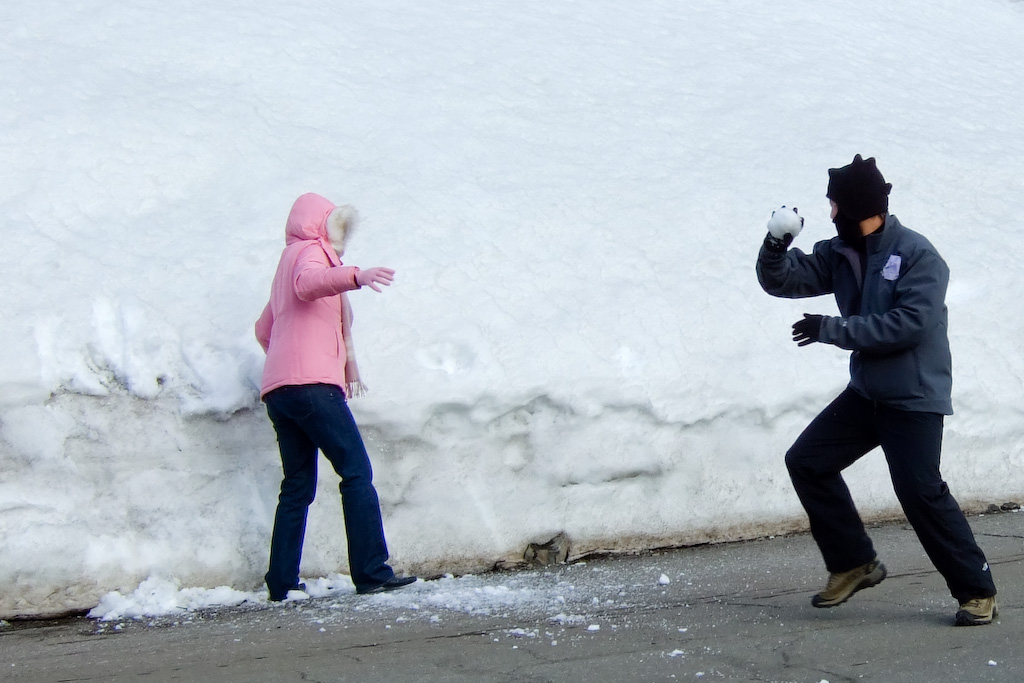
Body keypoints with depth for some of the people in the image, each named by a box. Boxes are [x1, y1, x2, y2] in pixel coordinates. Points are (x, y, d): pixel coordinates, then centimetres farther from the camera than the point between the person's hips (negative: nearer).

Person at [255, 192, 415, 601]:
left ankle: (281, 582, 5)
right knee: (357, 472, -11)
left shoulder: (289, 260, 31)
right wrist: (356, 276, -36)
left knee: (298, 485, 9)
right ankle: (372, 573, -17)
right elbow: (308, 282, -21)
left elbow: (264, 328, 35)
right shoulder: (311, 250, 4)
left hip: (277, 389, 9)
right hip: (312, 383, -9)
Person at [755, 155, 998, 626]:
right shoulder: (840, 254, 6)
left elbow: (910, 323, -26)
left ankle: (977, 591, 2)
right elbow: (781, 281, 3)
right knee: (807, 462, 6)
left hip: (915, 397, -8)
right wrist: (776, 244, -19)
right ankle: (854, 563, 17)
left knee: (920, 492, -13)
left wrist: (832, 329, -24)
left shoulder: (918, 255, -16)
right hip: (866, 392, 8)